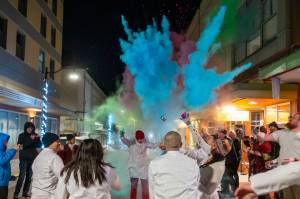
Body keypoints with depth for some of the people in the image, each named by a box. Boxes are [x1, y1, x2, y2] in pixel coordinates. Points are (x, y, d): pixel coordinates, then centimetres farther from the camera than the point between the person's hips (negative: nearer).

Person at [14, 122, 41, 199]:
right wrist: (31, 139, -22)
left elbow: (39, 145, 4)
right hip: (24, 158, -3)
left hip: (33, 158, 3)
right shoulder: (21, 136, -1)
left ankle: (25, 192, 15)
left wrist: (37, 139, -15)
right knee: (22, 176, -10)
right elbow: (21, 146, -14)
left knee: (30, 175, 5)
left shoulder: (35, 135, 7)